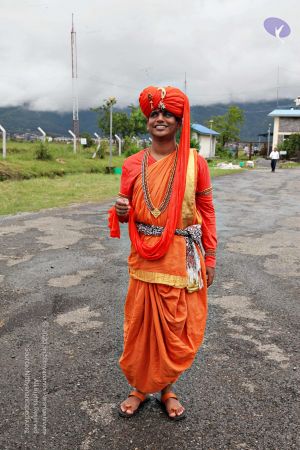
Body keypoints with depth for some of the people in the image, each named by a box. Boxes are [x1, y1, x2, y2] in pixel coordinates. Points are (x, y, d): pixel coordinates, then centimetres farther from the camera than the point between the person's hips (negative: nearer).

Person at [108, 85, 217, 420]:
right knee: (141, 324, 10)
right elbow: (125, 213, 9)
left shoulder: (195, 162, -3)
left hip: (183, 259, -1)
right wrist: (120, 211, -16)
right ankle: (140, 387, 32)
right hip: (145, 258, 1)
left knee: (178, 328, 9)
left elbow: (207, 212, 2)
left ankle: (167, 387, 33)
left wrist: (210, 258, 2)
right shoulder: (133, 164, 2)